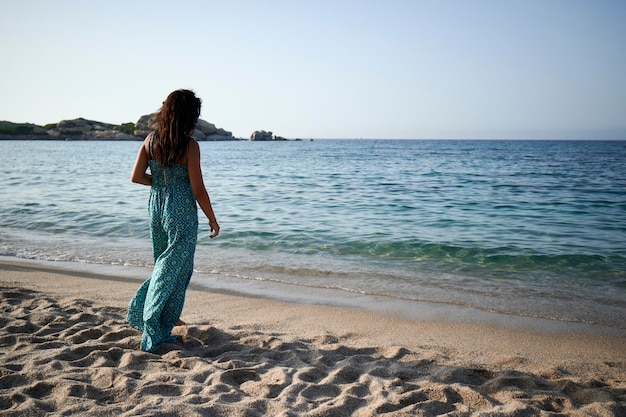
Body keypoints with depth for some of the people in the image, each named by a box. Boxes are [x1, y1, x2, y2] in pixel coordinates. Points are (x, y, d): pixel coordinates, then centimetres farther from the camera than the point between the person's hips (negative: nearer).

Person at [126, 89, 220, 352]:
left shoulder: (150, 140, -1)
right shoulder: (189, 146, -16)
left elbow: (136, 177, 0)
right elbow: (198, 191, -14)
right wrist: (212, 220, -3)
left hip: (155, 207, 6)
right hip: (181, 212, -6)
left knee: (164, 264, 25)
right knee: (176, 269, 6)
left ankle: (142, 313, 35)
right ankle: (157, 332, 11)